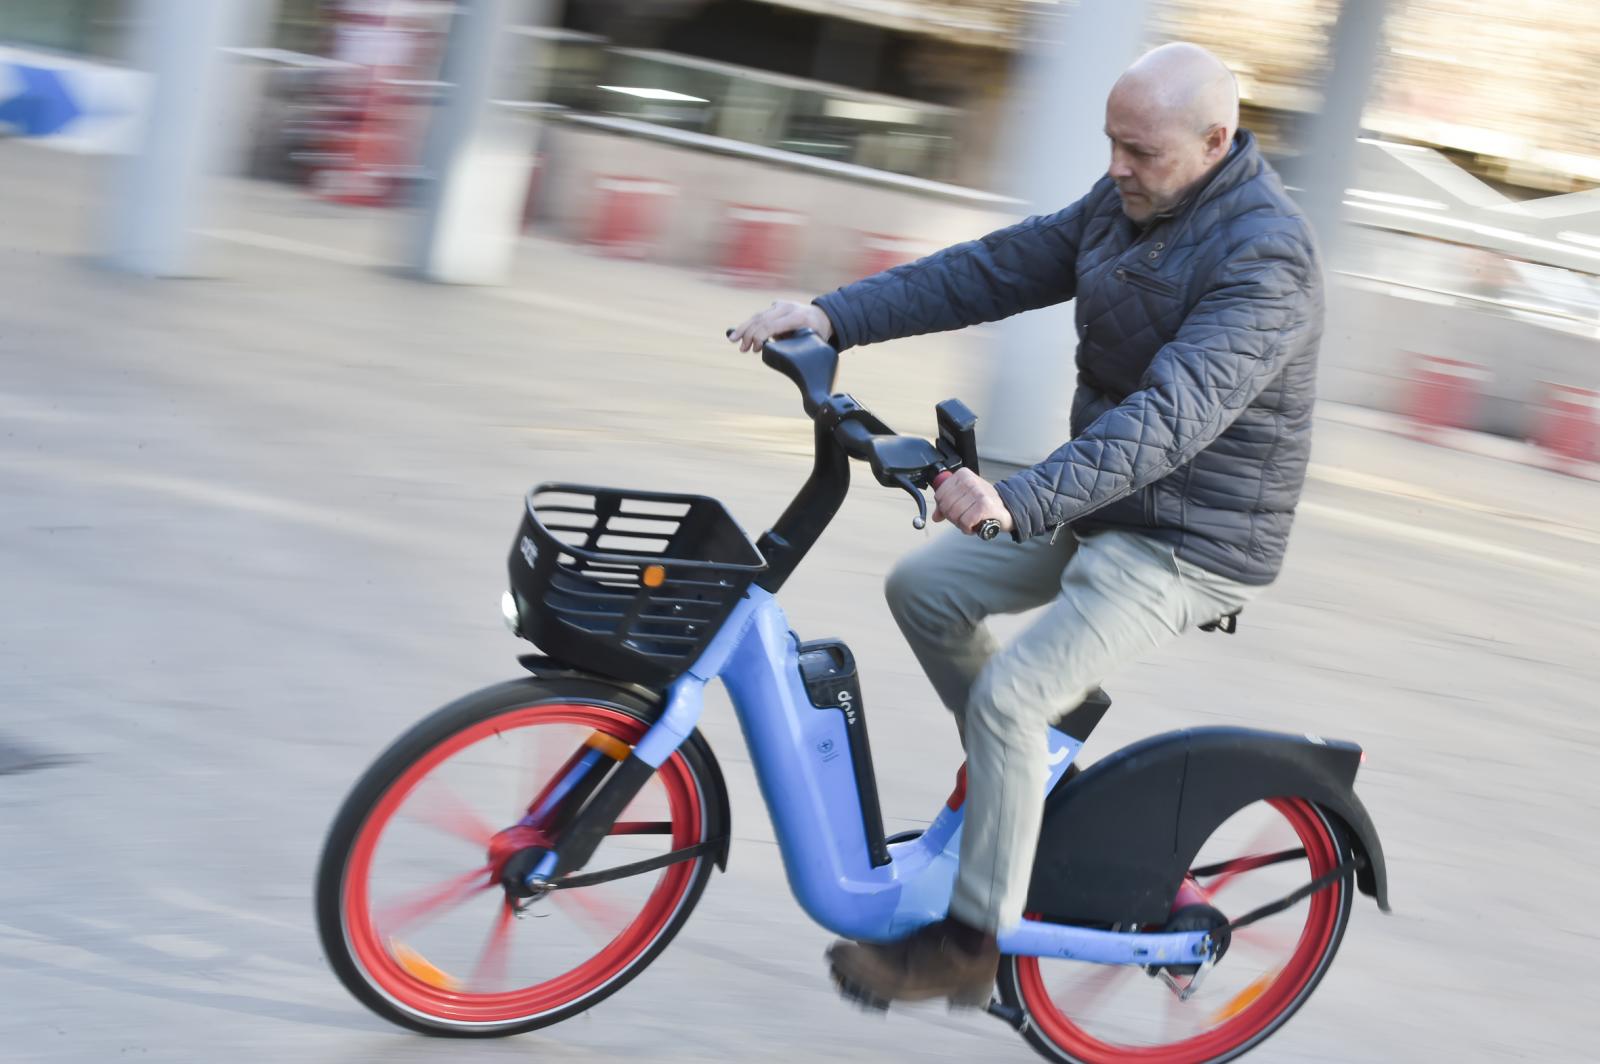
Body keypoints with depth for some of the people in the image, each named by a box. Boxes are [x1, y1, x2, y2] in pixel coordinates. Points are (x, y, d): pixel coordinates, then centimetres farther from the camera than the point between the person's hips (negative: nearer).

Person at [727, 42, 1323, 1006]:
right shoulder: (1124, 204, 3)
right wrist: (833, 316, -7)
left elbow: (1173, 413, -36)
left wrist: (1023, 501, -47)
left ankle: (971, 942, -5)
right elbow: (990, 271, 4)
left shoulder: (1266, 257, -25)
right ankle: (1027, 767, 23)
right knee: (923, 588, 6)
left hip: (1191, 546, -9)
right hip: (1104, 507, 9)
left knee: (1009, 695, -19)